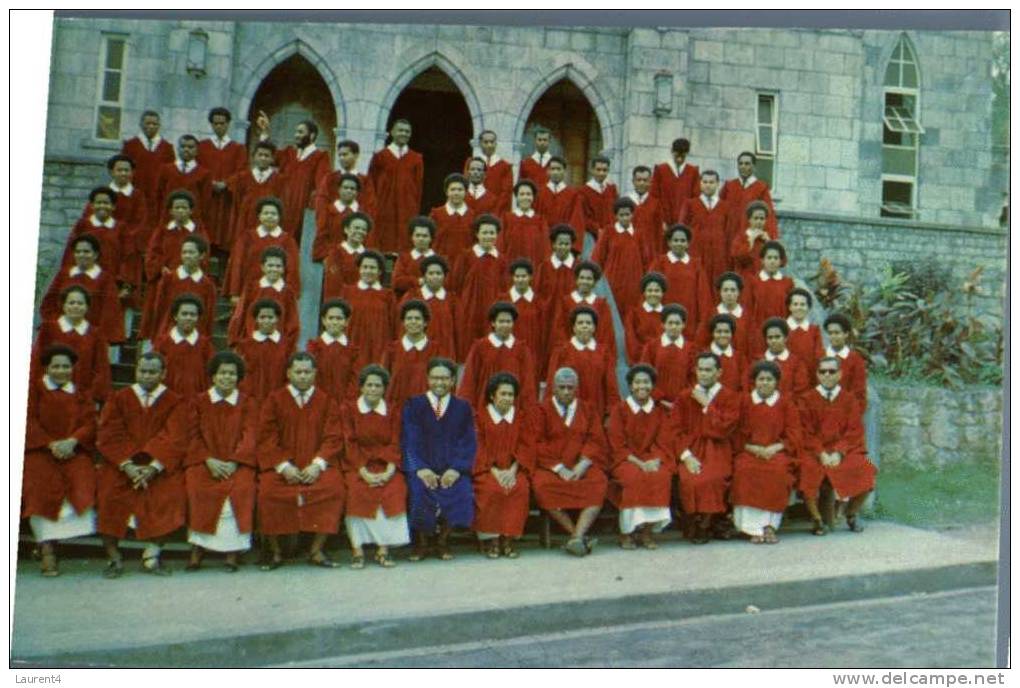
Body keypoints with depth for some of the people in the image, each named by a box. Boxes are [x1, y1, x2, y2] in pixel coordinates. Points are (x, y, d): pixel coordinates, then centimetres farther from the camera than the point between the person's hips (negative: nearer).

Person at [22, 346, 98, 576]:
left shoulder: (81, 395, 20)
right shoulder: (34, 388, 15)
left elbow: (90, 424, 7)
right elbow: (29, 421, 2)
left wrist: (72, 441, -14)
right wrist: (50, 444, -12)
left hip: (73, 451, 2)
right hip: (39, 450, -1)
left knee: (82, 482, -26)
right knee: (43, 487, -26)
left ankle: (49, 543, -23)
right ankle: (47, 550, -25)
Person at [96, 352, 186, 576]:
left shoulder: (175, 402, 7)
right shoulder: (119, 398, 10)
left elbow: (173, 440, -4)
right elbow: (109, 436, 0)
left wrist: (153, 468, -18)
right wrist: (127, 466, -15)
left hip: (159, 466, -1)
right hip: (122, 463, 1)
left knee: (172, 489, -29)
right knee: (108, 488, -27)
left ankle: (152, 553, -16)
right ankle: (113, 557, -13)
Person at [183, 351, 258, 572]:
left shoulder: (248, 403, 13)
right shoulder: (198, 401, 15)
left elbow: (249, 437, 2)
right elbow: (193, 436, 6)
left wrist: (233, 463, -14)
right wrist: (210, 461, -12)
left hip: (238, 463, -1)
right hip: (204, 461, 1)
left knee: (242, 488, -32)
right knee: (197, 488, -31)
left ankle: (232, 551, -24)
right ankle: (197, 548, -20)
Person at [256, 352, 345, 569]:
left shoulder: (326, 401, 9)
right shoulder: (275, 399, 7)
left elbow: (334, 438, 3)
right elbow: (267, 437, 0)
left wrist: (318, 464, -13)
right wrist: (284, 466, -13)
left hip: (315, 464, 0)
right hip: (281, 464, 0)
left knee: (334, 487, -28)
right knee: (268, 490, -29)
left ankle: (317, 550, -14)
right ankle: (275, 551, -9)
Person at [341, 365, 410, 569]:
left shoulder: (392, 412, 11)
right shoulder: (349, 409, 6)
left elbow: (395, 445, 4)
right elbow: (350, 444, -2)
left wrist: (389, 471, -13)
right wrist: (364, 472, -15)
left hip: (385, 467, 1)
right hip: (357, 466, -1)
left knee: (396, 490, -27)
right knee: (356, 490, -31)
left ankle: (384, 548, -21)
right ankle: (357, 549, -24)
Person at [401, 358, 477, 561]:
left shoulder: (462, 408, 13)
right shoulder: (413, 405, 9)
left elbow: (468, 443, 5)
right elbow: (408, 441, 0)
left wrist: (456, 469, -12)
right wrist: (420, 469, -16)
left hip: (451, 470, 1)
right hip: (422, 468, -1)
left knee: (461, 491, -28)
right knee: (418, 489, -31)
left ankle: (442, 540, -4)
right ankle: (422, 542, -7)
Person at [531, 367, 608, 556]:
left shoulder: (587, 410, 16)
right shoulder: (542, 410, 9)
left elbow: (596, 441, 5)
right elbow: (538, 444, -1)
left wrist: (581, 466, -12)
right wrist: (559, 469, -13)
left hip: (581, 465, 2)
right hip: (550, 467, -1)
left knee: (599, 483, -30)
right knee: (543, 485, -33)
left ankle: (577, 536, -36)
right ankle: (580, 535, -28)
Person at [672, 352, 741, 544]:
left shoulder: (730, 397, 6)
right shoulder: (684, 397, 12)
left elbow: (724, 429, -8)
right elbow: (676, 431, 5)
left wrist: (706, 404, -7)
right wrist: (686, 456, -11)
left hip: (717, 451, -1)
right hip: (691, 450, 1)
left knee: (712, 478, -32)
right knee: (690, 479, -30)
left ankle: (703, 525, -7)